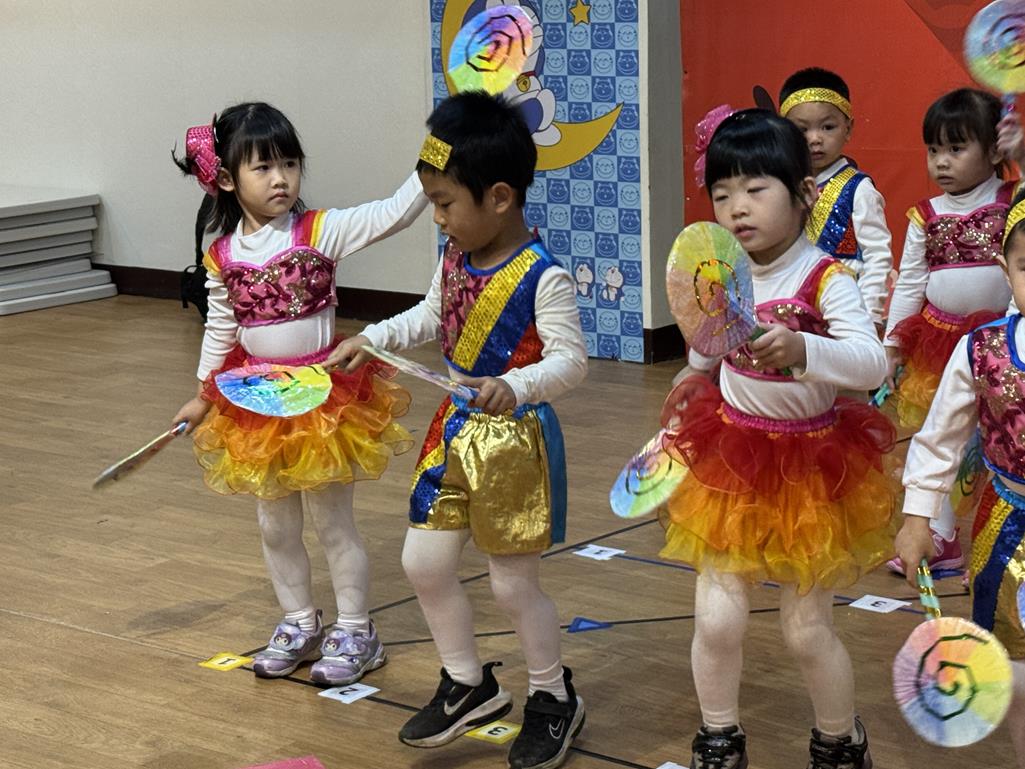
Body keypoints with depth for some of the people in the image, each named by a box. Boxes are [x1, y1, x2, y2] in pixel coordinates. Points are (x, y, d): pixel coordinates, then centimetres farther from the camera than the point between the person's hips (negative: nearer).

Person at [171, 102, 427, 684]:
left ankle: (355, 634, 21)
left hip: (325, 394, -4)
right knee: (276, 526, 15)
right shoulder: (223, 255, -2)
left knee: (333, 521, 6)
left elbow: (393, 215, -23)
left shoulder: (320, 231, -13)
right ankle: (300, 625, 33)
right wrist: (202, 397, 19)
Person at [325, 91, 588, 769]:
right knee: (425, 563, 10)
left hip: (515, 439, -8)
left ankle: (554, 699, 27)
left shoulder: (543, 276, -21)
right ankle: (469, 686, 30)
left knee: (514, 583, 4)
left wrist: (515, 387, -40)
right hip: (455, 432, 8)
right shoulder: (455, 260, 2)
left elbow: (571, 359, -24)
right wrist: (373, 338, 10)